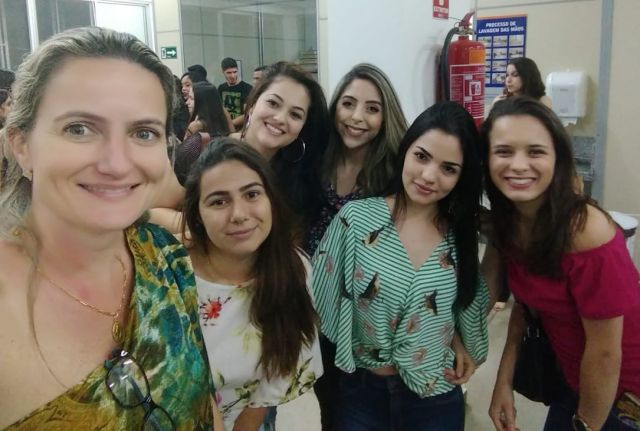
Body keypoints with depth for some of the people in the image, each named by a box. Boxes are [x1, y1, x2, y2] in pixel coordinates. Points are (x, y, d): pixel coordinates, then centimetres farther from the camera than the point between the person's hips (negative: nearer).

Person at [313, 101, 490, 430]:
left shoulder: (463, 234, -5)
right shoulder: (355, 218, -14)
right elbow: (323, 297, -8)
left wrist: (462, 344, -3)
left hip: (437, 397, 2)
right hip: (361, 392, -2)